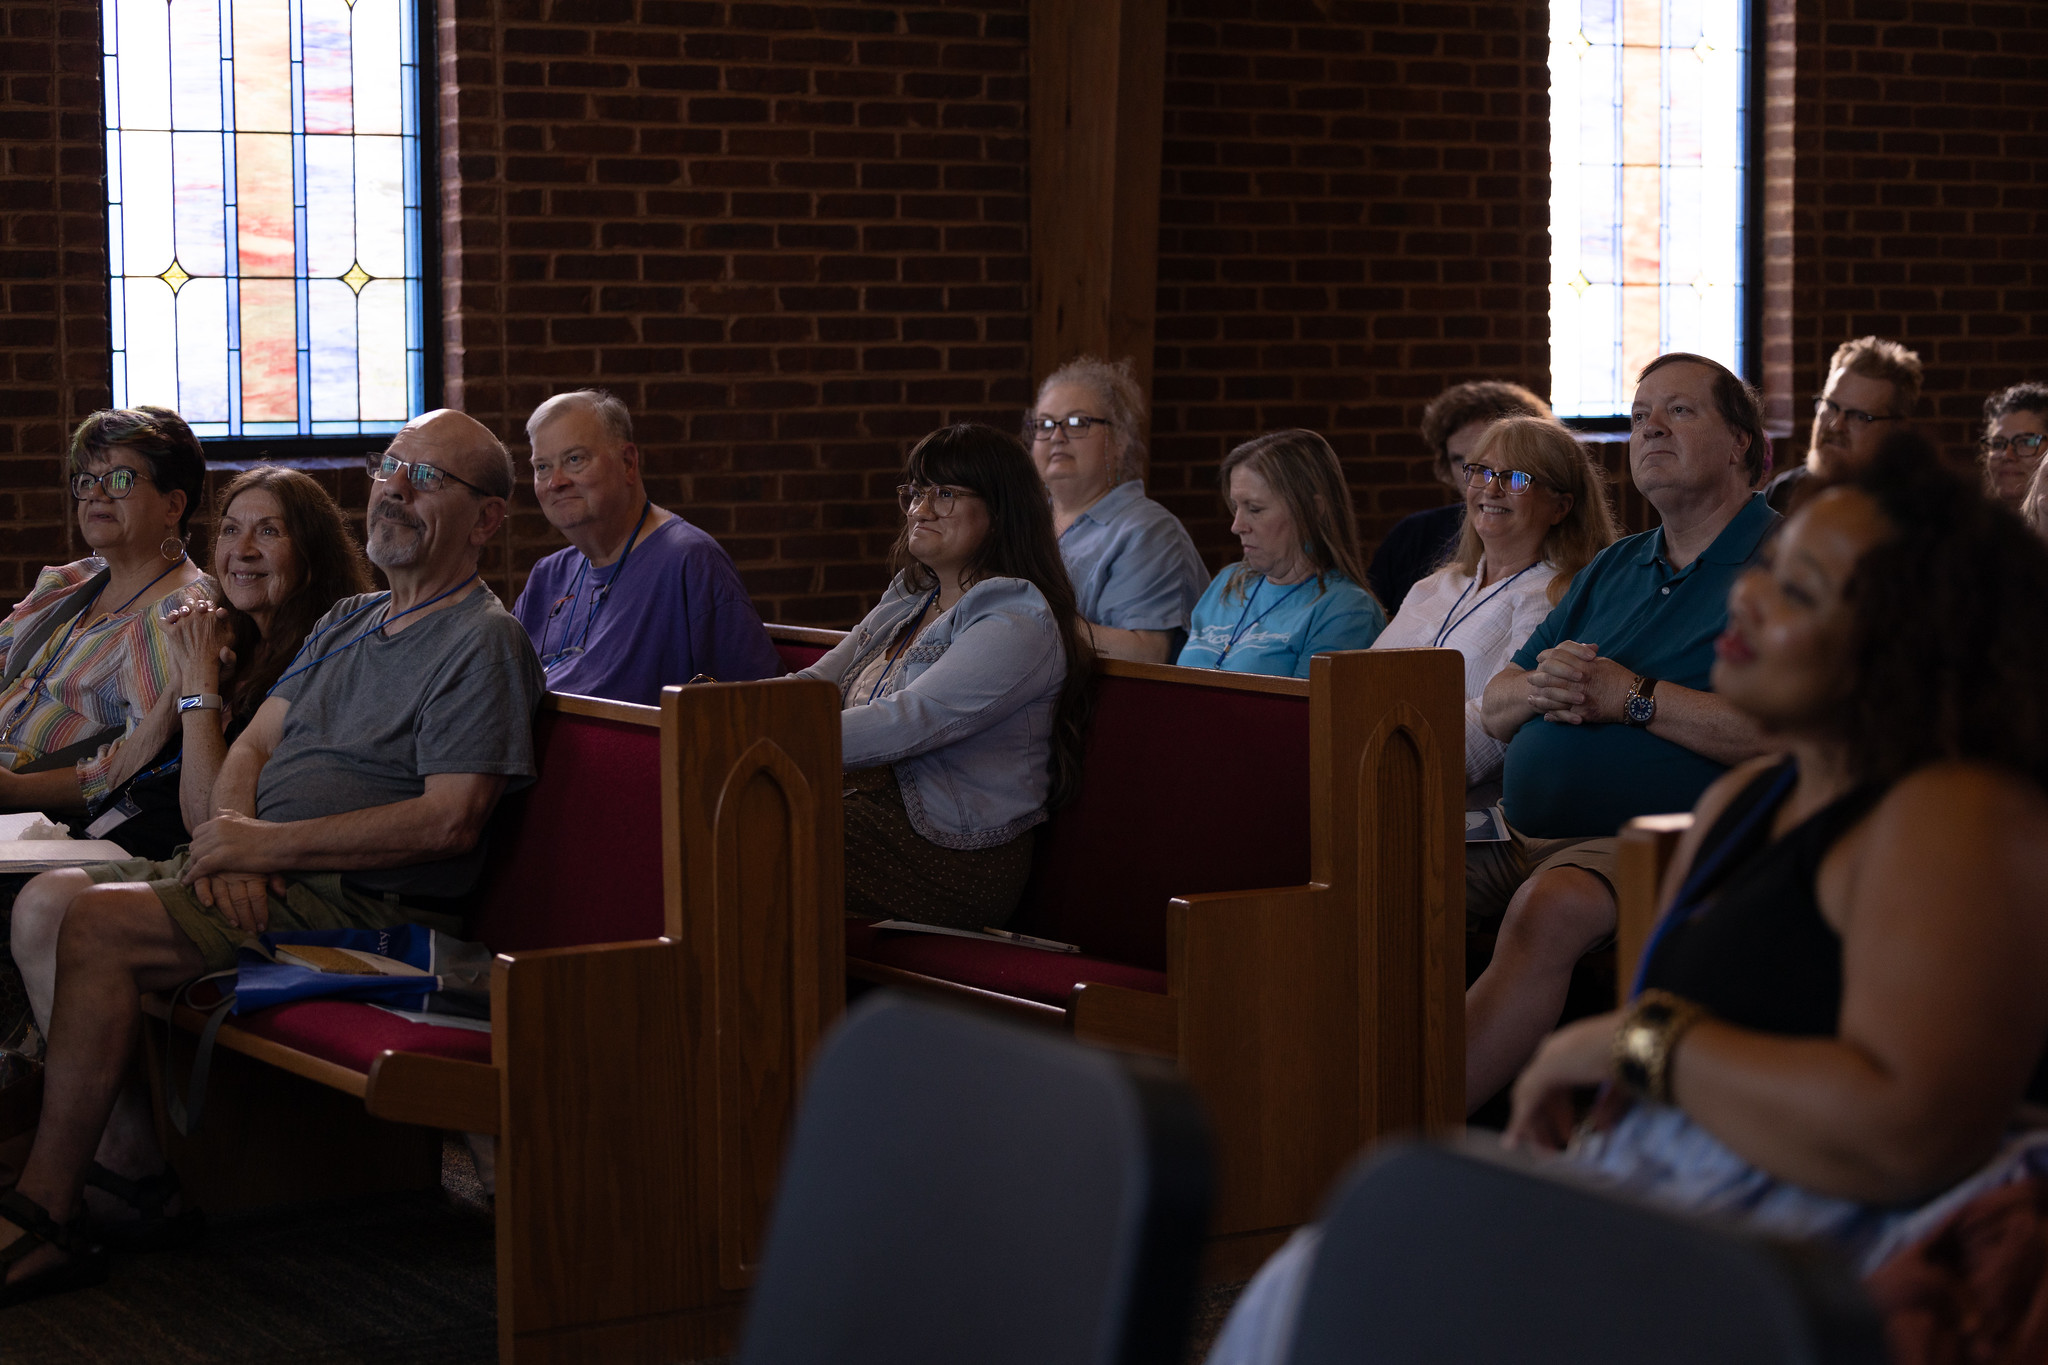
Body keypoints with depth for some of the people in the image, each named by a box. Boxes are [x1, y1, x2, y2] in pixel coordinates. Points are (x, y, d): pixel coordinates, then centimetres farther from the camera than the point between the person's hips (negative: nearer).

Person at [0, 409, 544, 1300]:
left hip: (362, 907, -9)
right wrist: (231, 838, -7)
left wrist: (268, 845, -17)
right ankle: (131, 1166, -8)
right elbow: (252, 746, 17)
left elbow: (449, 822, -18)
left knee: (94, 926, -23)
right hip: (267, 875, 10)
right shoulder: (346, 624, 21)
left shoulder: (482, 643, -8)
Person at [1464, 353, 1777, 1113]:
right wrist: (1540, 689, -2)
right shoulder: (1611, 571, 26)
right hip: (1519, 847, 8)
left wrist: (1633, 698, -12)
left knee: (1547, 911, -38)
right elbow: (1494, 710, 23)